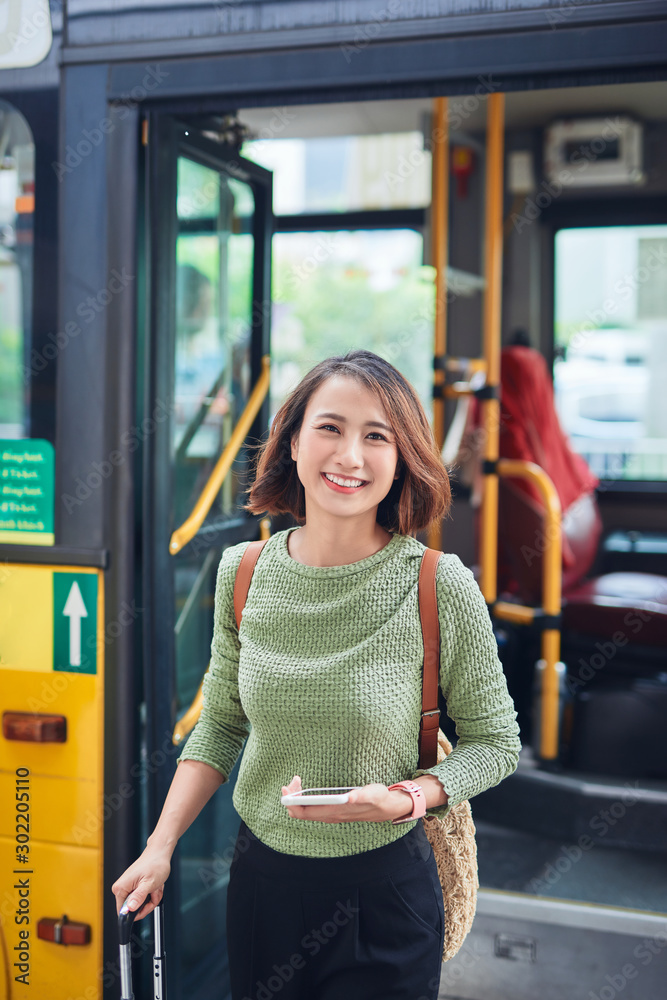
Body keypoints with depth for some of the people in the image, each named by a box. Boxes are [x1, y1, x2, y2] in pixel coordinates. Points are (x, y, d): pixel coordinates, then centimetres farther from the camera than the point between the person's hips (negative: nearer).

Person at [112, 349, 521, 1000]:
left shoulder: (442, 587, -17)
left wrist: (404, 798, -22)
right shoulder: (243, 573, -7)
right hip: (261, 879, 4)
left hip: (383, 892, -3)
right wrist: (160, 847, -1)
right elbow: (220, 726, 6)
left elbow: (494, 741, -6)